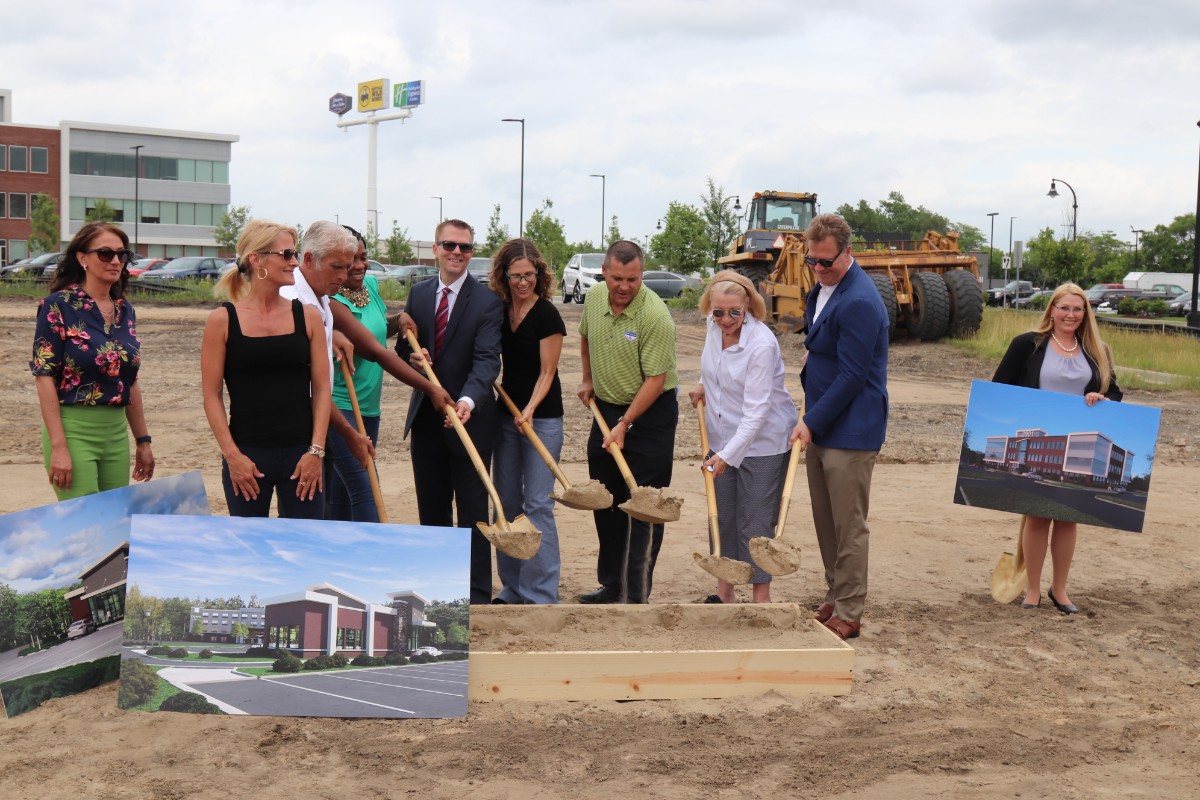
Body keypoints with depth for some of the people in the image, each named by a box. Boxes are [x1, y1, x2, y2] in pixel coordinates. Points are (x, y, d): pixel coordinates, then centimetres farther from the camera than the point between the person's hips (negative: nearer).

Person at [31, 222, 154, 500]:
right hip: (73, 430, -6)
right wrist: (58, 447, -18)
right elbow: (44, 378, -12)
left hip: (117, 433, 6)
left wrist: (143, 440, 16)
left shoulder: (125, 310, 10)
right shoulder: (58, 306, -8)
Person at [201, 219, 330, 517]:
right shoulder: (223, 320, -1)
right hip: (246, 456, -1)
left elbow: (322, 388, 4)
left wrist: (316, 450, -4)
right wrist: (232, 455, -8)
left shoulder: (307, 317, 4)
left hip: (301, 455, 2)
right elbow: (211, 395, -1)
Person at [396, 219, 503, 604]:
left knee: (472, 513, 1)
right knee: (431, 510, 14)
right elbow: (402, 348, 13)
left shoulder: (487, 301, -9)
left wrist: (468, 400, -36)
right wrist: (412, 356, -12)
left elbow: (487, 359, -19)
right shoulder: (418, 294, 8)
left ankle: (477, 596, 9)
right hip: (426, 416, 5)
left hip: (469, 418, -5)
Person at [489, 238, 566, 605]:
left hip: (542, 418, -6)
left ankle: (541, 595, -2)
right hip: (507, 414, 6)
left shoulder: (547, 315, -11)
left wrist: (530, 410, -23)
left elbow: (547, 372, -10)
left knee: (537, 504, -7)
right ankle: (513, 587, 20)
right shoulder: (499, 310, 6)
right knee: (507, 502, 10)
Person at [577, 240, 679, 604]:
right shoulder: (593, 297, -1)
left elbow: (655, 379, -22)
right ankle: (612, 585, 28)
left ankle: (638, 595, 1)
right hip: (605, 409, 7)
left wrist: (624, 424, -22)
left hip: (650, 414, -7)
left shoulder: (655, 316, -23)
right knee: (605, 504, 14)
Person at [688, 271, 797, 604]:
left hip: (762, 443, -7)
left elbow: (756, 411, -27)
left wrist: (728, 455, -30)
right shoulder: (714, 326, -4)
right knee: (721, 517, 13)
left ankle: (761, 595, 14)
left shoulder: (762, 344, -25)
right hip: (721, 439, 7)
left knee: (755, 523, 0)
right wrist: (704, 386, 7)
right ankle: (724, 589, 27)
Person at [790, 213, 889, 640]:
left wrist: (811, 422, -18)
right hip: (819, 427, 9)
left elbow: (852, 377, -21)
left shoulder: (859, 302, -20)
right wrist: (812, 353, 9)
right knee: (825, 522, 15)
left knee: (849, 527, -1)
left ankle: (849, 615, 8)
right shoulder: (823, 288, 11)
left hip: (850, 430, -9)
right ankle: (834, 599, 26)